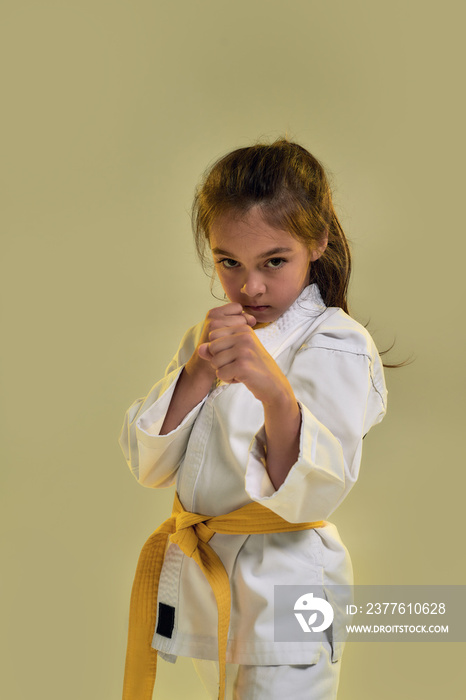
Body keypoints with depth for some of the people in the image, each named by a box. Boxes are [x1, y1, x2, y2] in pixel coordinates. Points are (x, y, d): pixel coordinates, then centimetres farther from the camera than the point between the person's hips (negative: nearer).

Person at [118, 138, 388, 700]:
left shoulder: (337, 344, -14)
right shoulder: (209, 335, 8)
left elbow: (308, 494, -26)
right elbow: (148, 466, -3)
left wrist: (275, 390, -43)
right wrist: (199, 370, -18)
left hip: (282, 590, -7)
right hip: (201, 588, 7)